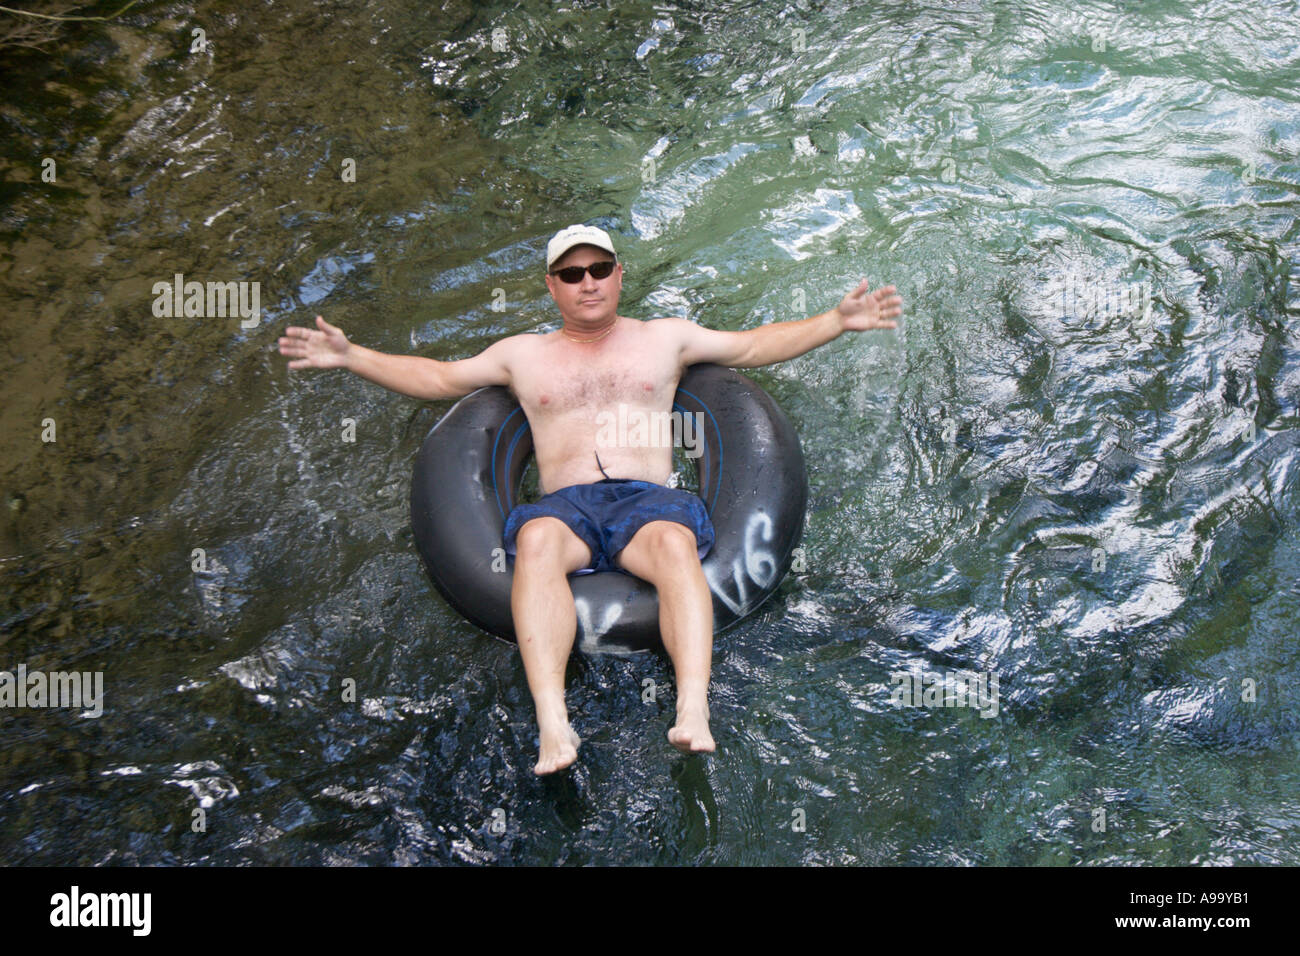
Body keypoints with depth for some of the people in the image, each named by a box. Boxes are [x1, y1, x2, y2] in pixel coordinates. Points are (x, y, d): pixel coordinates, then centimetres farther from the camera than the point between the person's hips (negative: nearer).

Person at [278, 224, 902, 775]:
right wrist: (349, 356, 18)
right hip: (566, 504, 0)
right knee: (538, 539, -37)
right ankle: (553, 723, -50)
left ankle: (693, 713, -52)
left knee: (676, 541, -37)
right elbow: (436, 378, 28)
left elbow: (757, 345, 24)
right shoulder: (524, 354, 26)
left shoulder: (664, 338, 25)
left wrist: (839, 320, 14)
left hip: (647, 499, 0)